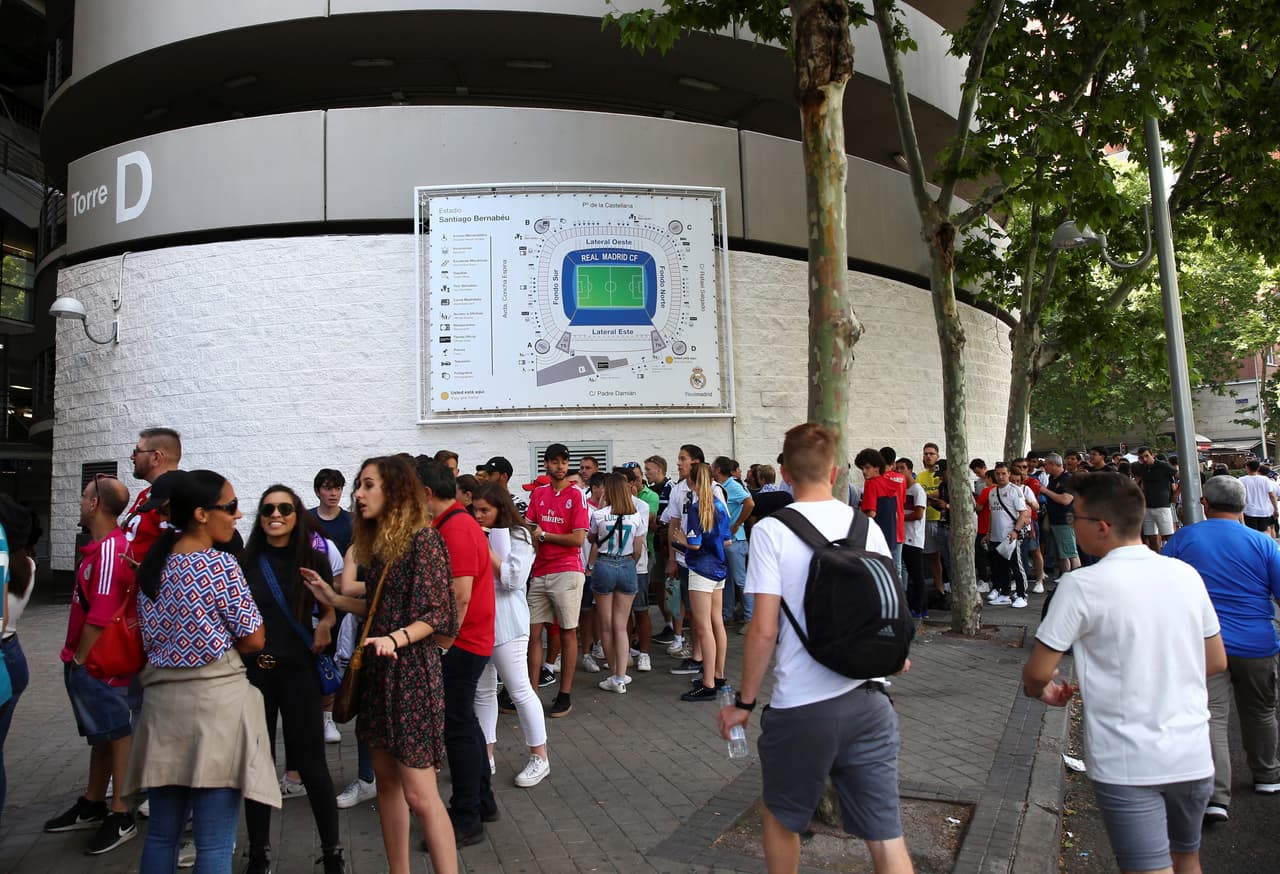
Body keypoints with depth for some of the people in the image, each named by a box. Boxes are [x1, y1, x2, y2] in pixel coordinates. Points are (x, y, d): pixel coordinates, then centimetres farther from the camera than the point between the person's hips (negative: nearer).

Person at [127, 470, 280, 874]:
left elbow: (150, 637, 14)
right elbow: (254, 639, -10)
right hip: (216, 699, -7)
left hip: (162, 700, 7)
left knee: (161, 833, 19)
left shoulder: (154, 564, 6)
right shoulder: (220, 564, -14)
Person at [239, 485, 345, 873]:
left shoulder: (314, 559, -3)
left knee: (311, 762, 4)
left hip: (298, 670, -1)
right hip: (253, 671, 1)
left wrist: (324, 627, -11)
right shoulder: (245, 561, 0)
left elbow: (330, 609, 8)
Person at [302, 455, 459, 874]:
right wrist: (332, 597, 13)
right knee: (387, 780, 16)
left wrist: (394, 640, -31)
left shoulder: (423, 539, -14)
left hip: (411, 670, -9)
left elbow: (434, 615, -17)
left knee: (419, 793, -6)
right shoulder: (380, 541, 12)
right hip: (378, 669, 9)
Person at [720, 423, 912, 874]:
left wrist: (744, 702, -1)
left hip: (802, 709, -3)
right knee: (886, 834, 11)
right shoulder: (868, 527, 2)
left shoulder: (771, 531, -11)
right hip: (869, 701, 4)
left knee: (781, 818, 21)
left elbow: (764, 630, -14)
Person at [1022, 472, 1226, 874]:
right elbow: (1217, 662, 11)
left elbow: (1038, 672, -14)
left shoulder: (1082, 586, -17)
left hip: (1127, 764, -6)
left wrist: (1039, 689, 8)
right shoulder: (1186, 574, -1)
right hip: (1194, 757, 6)